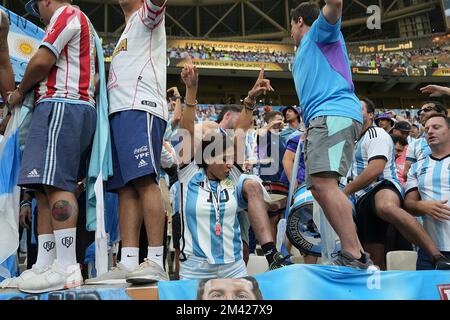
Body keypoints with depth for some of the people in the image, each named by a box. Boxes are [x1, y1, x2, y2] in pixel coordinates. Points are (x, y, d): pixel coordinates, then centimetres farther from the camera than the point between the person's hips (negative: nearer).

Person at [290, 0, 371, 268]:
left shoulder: (320, 31, 11)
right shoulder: (304, 54, 36)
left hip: (333, 115, -10)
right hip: (320, 120, 10)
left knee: (324, 183, -24)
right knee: (318, 188, 2)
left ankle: (353, 258, -28)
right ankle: (358, 255, 1)